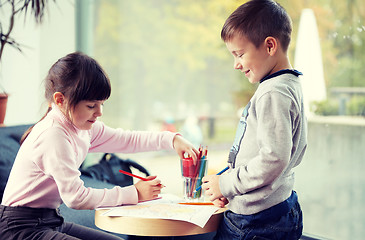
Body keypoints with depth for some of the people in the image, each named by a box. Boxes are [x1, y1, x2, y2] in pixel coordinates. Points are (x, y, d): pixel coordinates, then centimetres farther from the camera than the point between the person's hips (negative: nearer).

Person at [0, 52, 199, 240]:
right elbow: (76, 197, -24)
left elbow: (126, 139, 15)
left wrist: (172, 139, 2)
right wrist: (134, 194, -17)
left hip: (50, 221, 10)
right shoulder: (53, 135, -23)